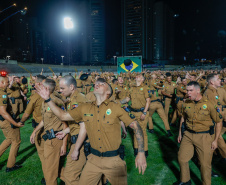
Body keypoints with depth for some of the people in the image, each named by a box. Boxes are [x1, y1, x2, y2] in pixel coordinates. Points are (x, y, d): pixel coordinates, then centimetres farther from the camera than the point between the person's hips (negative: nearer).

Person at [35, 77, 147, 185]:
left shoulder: (116, 107, -10)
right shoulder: (85, 108, 1)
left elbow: (136, 126, -9)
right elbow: (63, 116, 7)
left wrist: (141, 153, -14)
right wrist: (48, 99, 1)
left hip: (113, 160, -3)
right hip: (93, 159, 3)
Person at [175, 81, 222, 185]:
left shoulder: (208, 104, -11)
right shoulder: (186, 104, 2)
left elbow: (219, 122, -4)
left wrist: (215, 140, -5)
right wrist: (180, 133, 18)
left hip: (204, 137, -4)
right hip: (188, 135, 5)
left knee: (205, 164, 4)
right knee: (182, 158, 12)